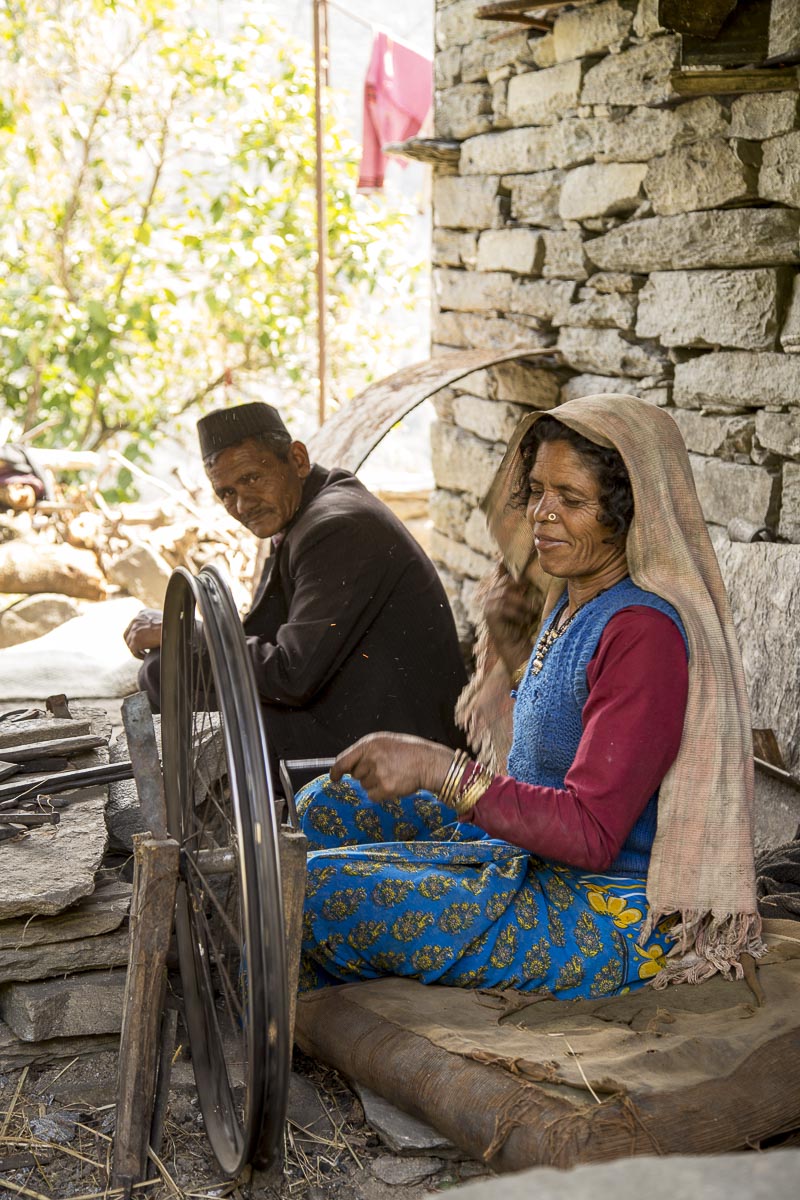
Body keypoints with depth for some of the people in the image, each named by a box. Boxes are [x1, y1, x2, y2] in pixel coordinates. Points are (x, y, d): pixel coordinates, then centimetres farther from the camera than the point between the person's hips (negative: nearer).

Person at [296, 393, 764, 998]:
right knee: (324, 808, 13)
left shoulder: (644, 632, -24)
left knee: (318, 889, -16)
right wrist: (512, 651, 7)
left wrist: (442, 770, -33)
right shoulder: (576, 598, 7)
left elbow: (591, 833, -28)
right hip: (531, 856, 10)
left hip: (604, 924, -10)